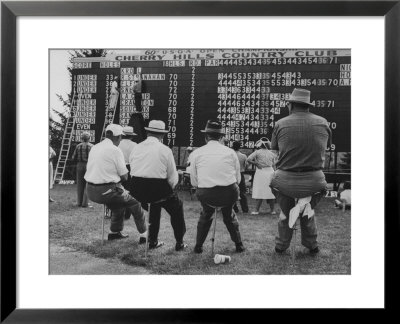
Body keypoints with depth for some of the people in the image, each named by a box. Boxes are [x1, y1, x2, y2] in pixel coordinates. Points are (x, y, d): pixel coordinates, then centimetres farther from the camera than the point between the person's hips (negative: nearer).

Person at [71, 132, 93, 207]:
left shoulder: (78, 146, 2)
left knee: (80, 185, 11)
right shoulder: (91, 146, -7)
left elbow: (73, 158, 3)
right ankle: (85, 203, 0)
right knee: (87, 185, 2)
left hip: (79, 165, 3)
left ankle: (79, 202, 15)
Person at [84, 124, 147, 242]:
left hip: (91, 191, 8)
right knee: (135, 203, 12)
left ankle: (114, 232, 38)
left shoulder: (94, 148, 9)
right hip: (106, 191, -7)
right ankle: (143, 235, 18)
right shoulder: (115, 150, -13)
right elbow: (124, 177, -8)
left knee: (119, 202, 31)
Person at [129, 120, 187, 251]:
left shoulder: (136, 148, 6)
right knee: (177, 207, 22)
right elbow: (173, 179, -4)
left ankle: (153, 241, 36)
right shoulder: (165, 150, -5)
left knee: (156, 203, 33)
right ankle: (179, 243, 26)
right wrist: (167, 190, 16)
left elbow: (132, 172, 9)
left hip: (136, 191, 5)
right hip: (158, 189, -4)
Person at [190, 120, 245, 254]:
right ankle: (239, 245, 35)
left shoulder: (197, 153, 4)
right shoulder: (230, 152, 6)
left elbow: (194, 182, 7)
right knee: (229, 215, 31)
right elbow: (238, 179, 9)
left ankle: (198, 246, 31)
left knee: (205, 215, 31)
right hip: (230, 193, 1)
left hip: (206, 195, 0)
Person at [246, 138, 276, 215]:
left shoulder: (257, 152, -4)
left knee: (259, 192, 0)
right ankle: (273, 210, 11)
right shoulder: (271, 154, 8)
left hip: (260, 172, -3)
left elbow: (248, 160, -14)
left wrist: (256, 163, -3)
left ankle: (257, 210, 1)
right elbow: (273, 165, 12)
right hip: (270, 172, 4)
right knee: (271, 192, 8)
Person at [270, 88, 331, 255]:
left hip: (286, 179, -1)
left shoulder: (281, 124, -7)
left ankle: (281, 246, 33)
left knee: (285, 213, 24)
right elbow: (324, 145, 11)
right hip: (314, 180, 1)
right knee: (308, 213, 28)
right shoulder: (322, 123, -2)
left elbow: (274, 148, 4)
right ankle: (312, 246, 34)